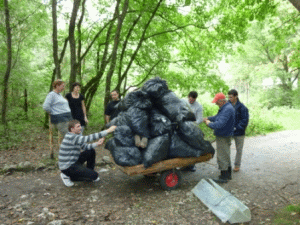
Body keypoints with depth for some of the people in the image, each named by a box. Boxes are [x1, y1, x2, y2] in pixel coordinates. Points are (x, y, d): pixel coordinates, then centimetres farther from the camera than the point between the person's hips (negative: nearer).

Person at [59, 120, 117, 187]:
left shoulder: (75, 136, 5)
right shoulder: (71, 138, -27)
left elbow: (85, 147, 8)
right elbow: (90, 138, -33)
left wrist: (97, 143, -10)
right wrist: (108, 131, -33)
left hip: (74, 161, 10)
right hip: (67, 167, -10)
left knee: (91, 151, 10)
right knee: (95, 176, -13)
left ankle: (89, 173, 19)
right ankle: (67, 176, -1)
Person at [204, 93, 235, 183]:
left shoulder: (227, 109, -25)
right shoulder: (225, 107, 9)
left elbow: (220, 124, -33)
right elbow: (217, 117, 22)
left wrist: (209, 124, -18)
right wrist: (208, 118, 9)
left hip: (223, 137, -11)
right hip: (224, 136, 11)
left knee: (222, 157, -2)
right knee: (226, 156, 19)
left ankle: (224, 177, 9)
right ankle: (228, 175, 32)